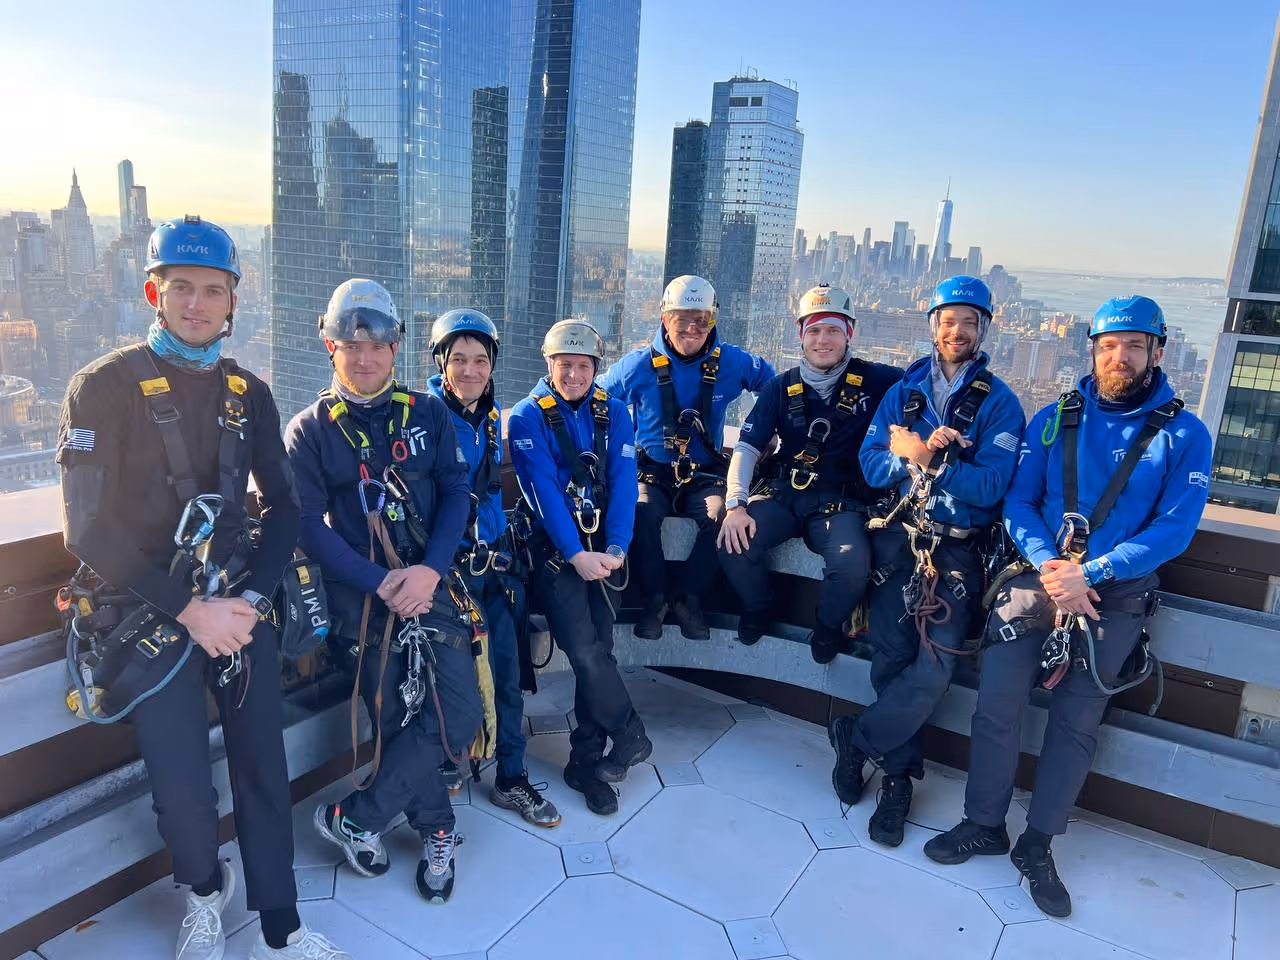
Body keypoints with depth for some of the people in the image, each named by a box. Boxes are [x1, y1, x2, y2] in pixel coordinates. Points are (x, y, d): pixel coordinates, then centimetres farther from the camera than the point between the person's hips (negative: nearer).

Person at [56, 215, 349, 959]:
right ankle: (205, 891, 31)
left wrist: (254, 596, -7)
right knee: (183, 791, -2)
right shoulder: (104, 387, -8)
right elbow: (90, 528, -13)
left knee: (264, 768, 7)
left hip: (241, 605, 4)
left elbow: (284, 504, 7)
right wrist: (188, 611, -17)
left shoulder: (248, 394, 5)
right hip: (152, 615, -3)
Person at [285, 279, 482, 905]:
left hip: (431, 583, 2)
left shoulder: (426, 413, 7)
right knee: (396, 721, 5)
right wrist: (381, 585, -15)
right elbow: (309, 525, -5)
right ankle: (437, 831, 28)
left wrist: (430, 570, -14)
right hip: (362, 595, -1)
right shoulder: (309, 430, 2)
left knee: (458, 715, -8)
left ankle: (352, 818, 10)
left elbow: (456, 492, 1)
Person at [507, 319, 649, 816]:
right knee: (584, 649, -14)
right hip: (554, 546, -3)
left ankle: (586, 762, 14)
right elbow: (543, 490, -12)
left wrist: (615, 548, -17)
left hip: (602, 546, 3)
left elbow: (623, 482, -3)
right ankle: (631, 738, 7)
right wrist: (576, 554, -21)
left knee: (598, 648, -1)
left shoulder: (613, 413, 7)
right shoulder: (527, 417, -2)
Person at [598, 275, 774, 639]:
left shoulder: (732, 363, 3)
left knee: (723, 518, -31)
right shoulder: (639, 365, 0)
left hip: (704, 475, 1)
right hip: (650, 471, -1)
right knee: (642, 514, -33)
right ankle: (654, 598, -10)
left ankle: (689, 598, -7)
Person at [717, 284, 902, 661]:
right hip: (784, 494, 3)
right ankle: (758, 607, 11)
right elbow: (747, 448, 2)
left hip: (843, 502, -2)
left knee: (852, 563, -32)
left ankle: (828, 627, 3)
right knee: (733, 543, -23)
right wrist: (735, 505, -13)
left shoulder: (875, 381, 0)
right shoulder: (781, 387, 7)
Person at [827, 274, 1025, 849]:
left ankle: (856, 738, 12)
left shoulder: (999, 403, 1)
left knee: (933, 671, -12)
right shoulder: (904, 391, 10)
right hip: (899, 538, 2)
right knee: (890, 661, 0)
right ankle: (898, 778, 19)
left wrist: (920, 455, -17)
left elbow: (990, 485, -11)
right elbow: (871, 462, 1)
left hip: (957, 550, -2)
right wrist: (923, 455, -17)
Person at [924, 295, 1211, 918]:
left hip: (1116, 596, -1)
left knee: (1076, 723, 4)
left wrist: (1089, 574, -18)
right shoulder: (1054, 419, 7)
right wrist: (1050, 570, -15)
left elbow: (1174, 529, -7)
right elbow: (1018, 501, 2)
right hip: (1036, 577, 1)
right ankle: (984, 824, 15)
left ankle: (1037, 844, 21)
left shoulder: (1184, 436, 1)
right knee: (997, 705, -4)